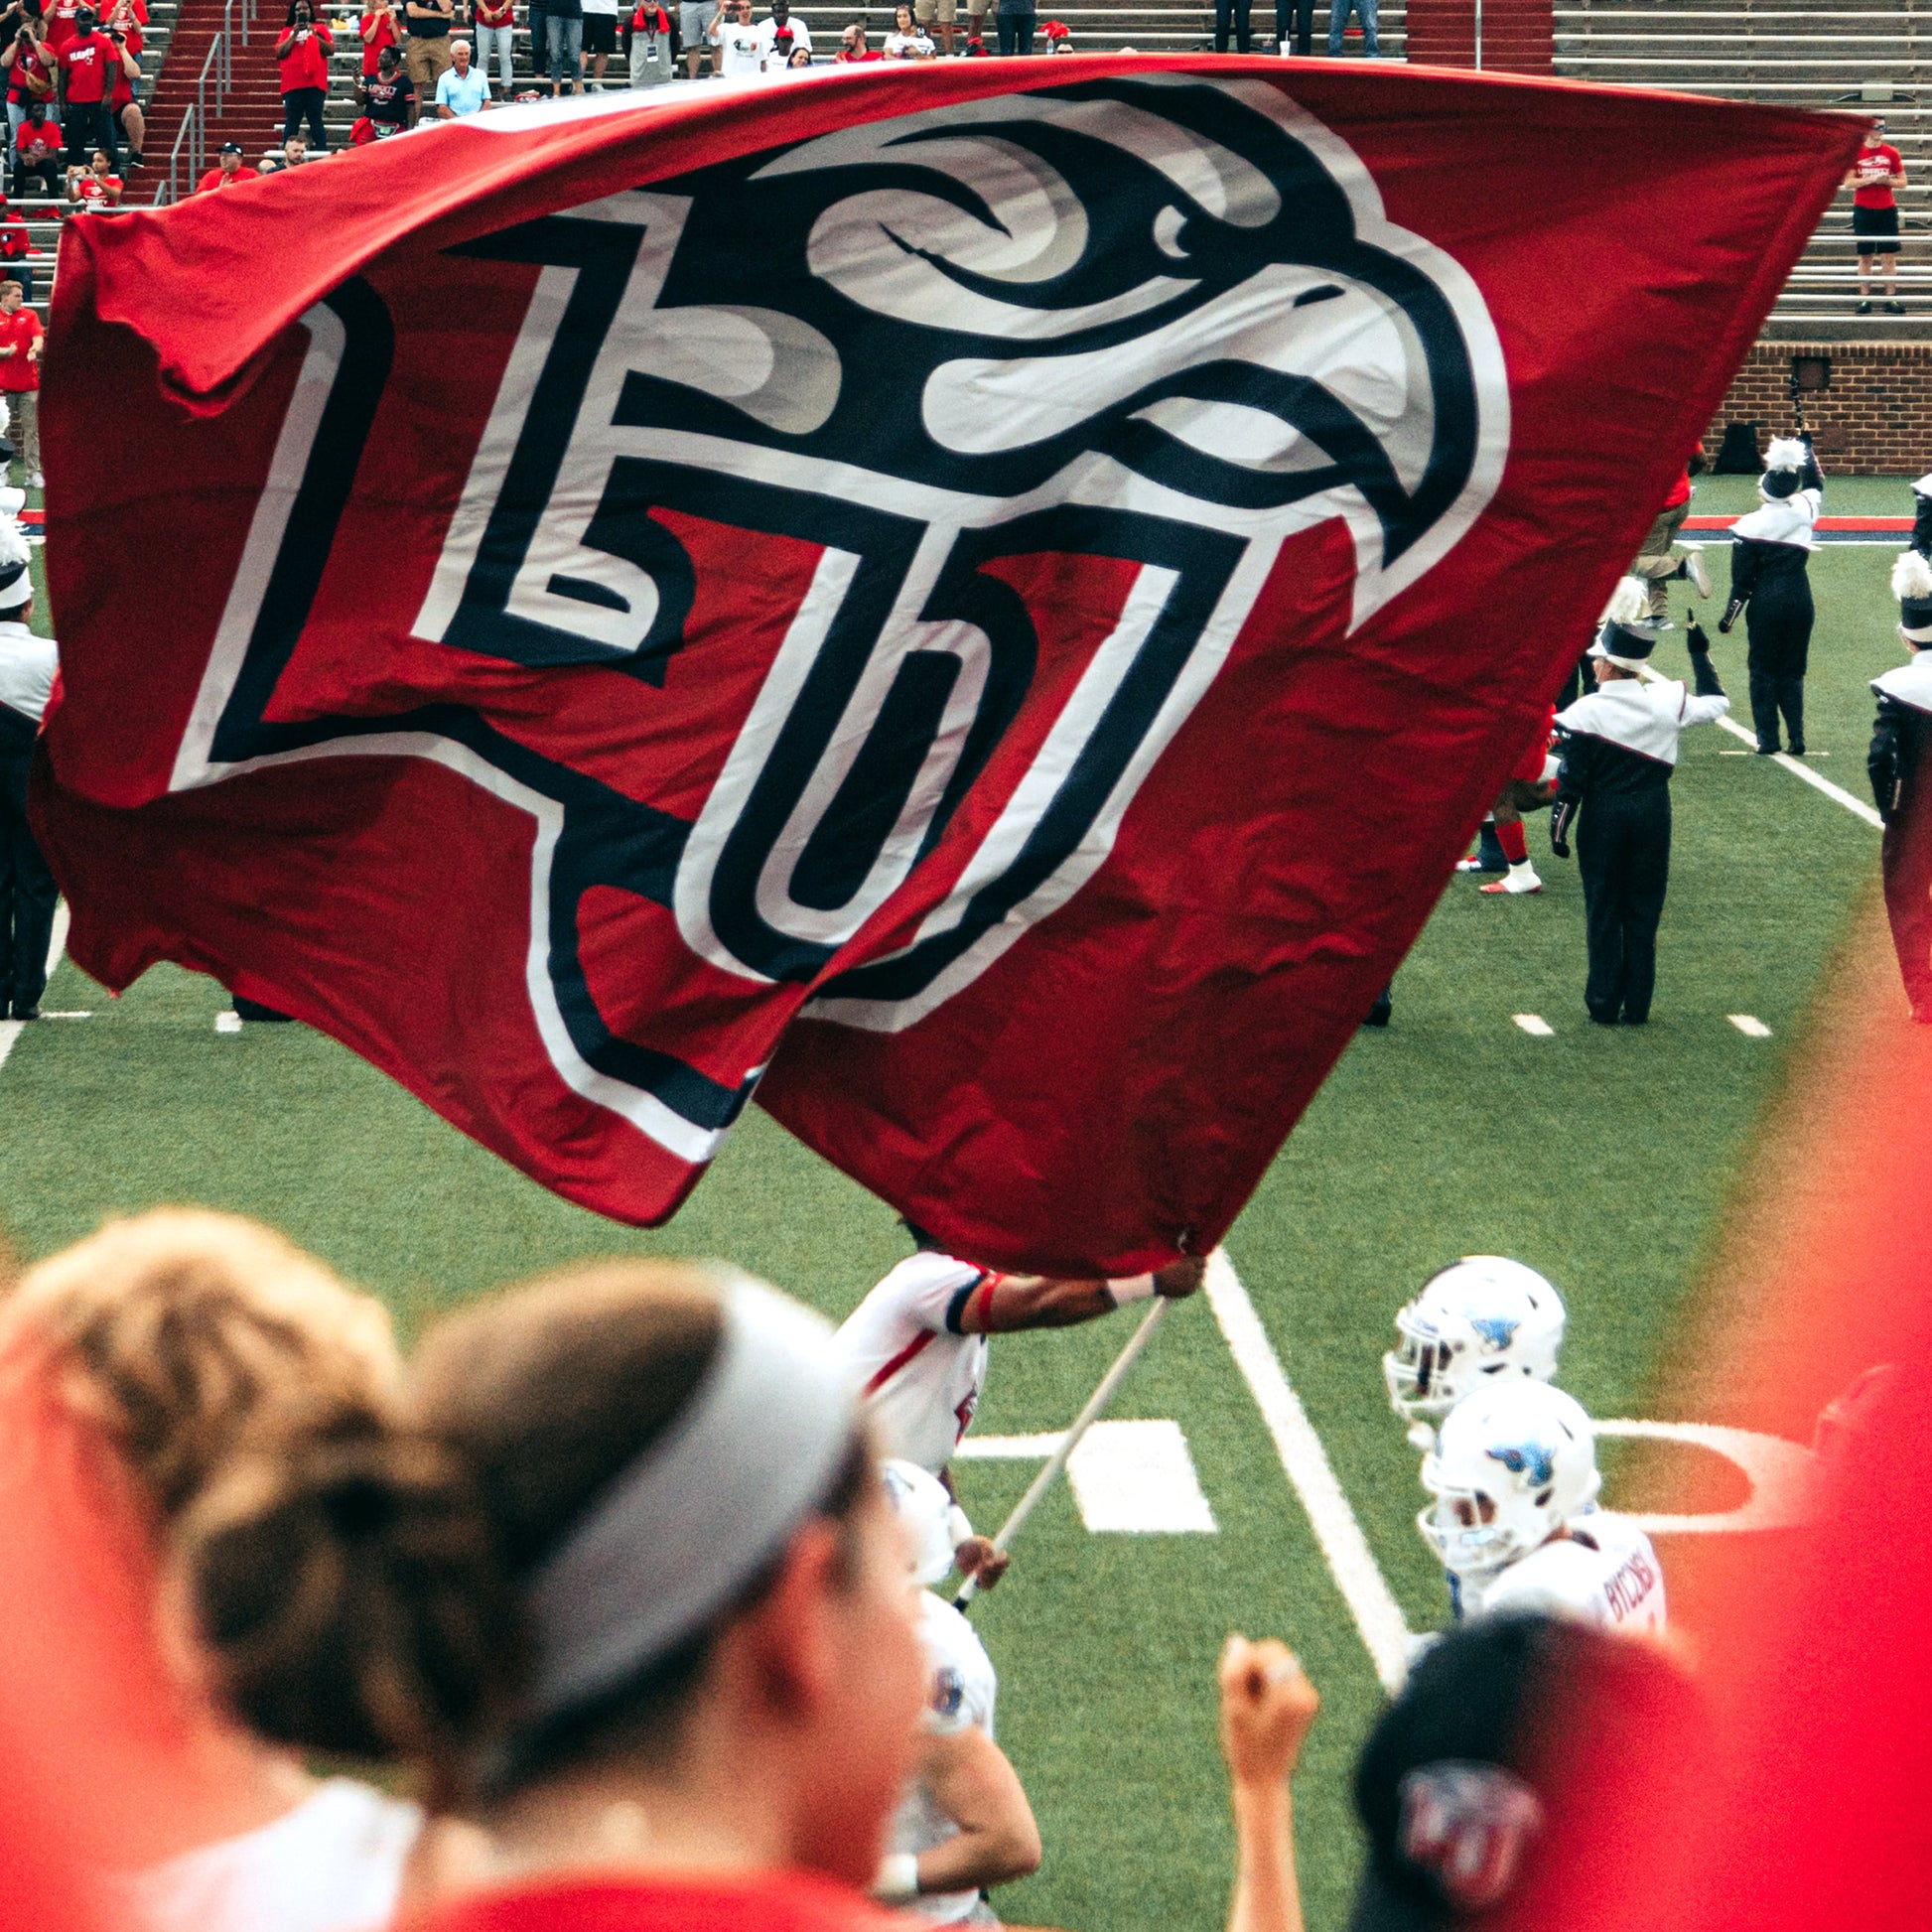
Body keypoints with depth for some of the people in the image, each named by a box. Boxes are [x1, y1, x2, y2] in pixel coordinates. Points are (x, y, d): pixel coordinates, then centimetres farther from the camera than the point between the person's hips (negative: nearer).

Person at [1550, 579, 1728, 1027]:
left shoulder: (1586, 712, -14)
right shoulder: (1667, 701, -5)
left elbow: (1571, 777, -11)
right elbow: (1716, 704, 13)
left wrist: (1558, 824, -1)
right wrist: (1700, 656, 25)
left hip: (1603, 819, -3)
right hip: (1653, 816, 3)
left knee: (1603, 911, 7)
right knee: (1644, 913, 9)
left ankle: (1604, 1003, 8)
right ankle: (1637, 1005, 11)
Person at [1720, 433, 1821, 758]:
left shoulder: (1750, 525, -11)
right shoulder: (1806, 509, -3)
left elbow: (1742, 577, -7)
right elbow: (1815, 485, 22)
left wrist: (1730, 613, 4)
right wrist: (1806, 448, 31)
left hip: (1764, 604, -3)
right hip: (1799, 600, 3)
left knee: (1763, 670, 6)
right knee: (1793, 670, 12)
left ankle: (1767, 738, 3)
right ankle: (1796, 737, 6)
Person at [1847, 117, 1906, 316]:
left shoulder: (1892, 153, 4)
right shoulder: (1855, 152, 1)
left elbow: (1902, 182, 7)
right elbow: (1848, 182, -5)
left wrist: (1886, 181, -12)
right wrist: (1871, 179, -16)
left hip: (1887, 210, 1)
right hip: (1863, 210, -1)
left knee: (1889, 256, -2)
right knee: (1865, 257, 1)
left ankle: (1891, 298, -1)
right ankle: (1864, 299, 4)